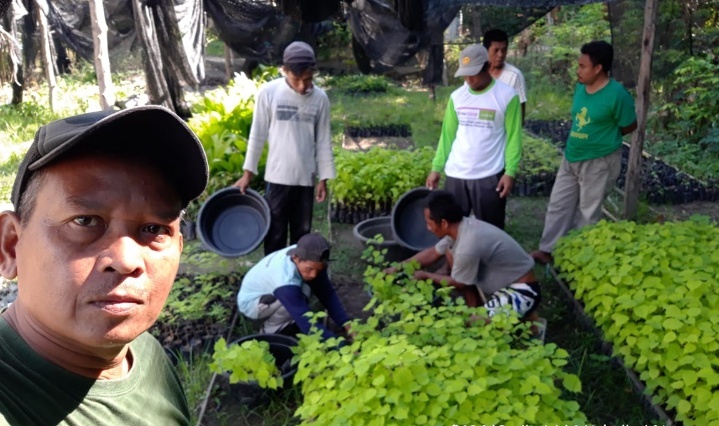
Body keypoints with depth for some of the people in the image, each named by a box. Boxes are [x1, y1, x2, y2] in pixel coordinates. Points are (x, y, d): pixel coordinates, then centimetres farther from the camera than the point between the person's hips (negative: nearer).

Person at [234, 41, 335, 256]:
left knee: (302, 234, 13)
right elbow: (257, 135, -1)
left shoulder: (320, 98, -3)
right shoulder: (268, 92, -8)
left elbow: (324, 141, 4)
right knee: (275, 234, 6)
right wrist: (248, 172, 1)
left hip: (306, 178, 2)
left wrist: (324, 178, 3)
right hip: (277, 177, -2)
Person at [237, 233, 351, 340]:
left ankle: (286, 326, 5)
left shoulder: (310, 259, -21)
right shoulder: (285, 283, -41)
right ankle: (269, 330, -7)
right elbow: (307, 321, -41)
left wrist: (346, 323, -23)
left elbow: (327, 293, -14)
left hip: (270, 293, 7)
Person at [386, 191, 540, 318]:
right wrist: (398, 268, 7)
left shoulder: (468, 247, -32)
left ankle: (527, 318, 0)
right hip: (502, 282, 9)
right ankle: (475, 308, 11)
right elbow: (433, 253, 11)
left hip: (522, 290, -9)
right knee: (450, 253, 4)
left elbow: (458, 283, -13)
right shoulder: (460, 227, -6)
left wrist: (425, 275, 1)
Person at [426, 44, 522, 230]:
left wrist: (510, 172, -13)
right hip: (455, 175, 4)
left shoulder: (507, 96, -6)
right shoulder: (456, 96, 5)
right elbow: (447, 134, 10)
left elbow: (513, 137, -6)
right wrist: (436, 167, 6)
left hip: (490, 176, -3)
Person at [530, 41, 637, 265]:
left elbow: (630, 126, -8)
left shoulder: (617, 94, -20)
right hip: (571, 158, 7)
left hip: (598, 162, -7)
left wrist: (603, 137, 1)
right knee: (558, 205, 10)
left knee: (587, 213, 8)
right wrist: (579, 138, 3)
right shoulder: (580, 87, 1)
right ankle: (547, 250, 20)